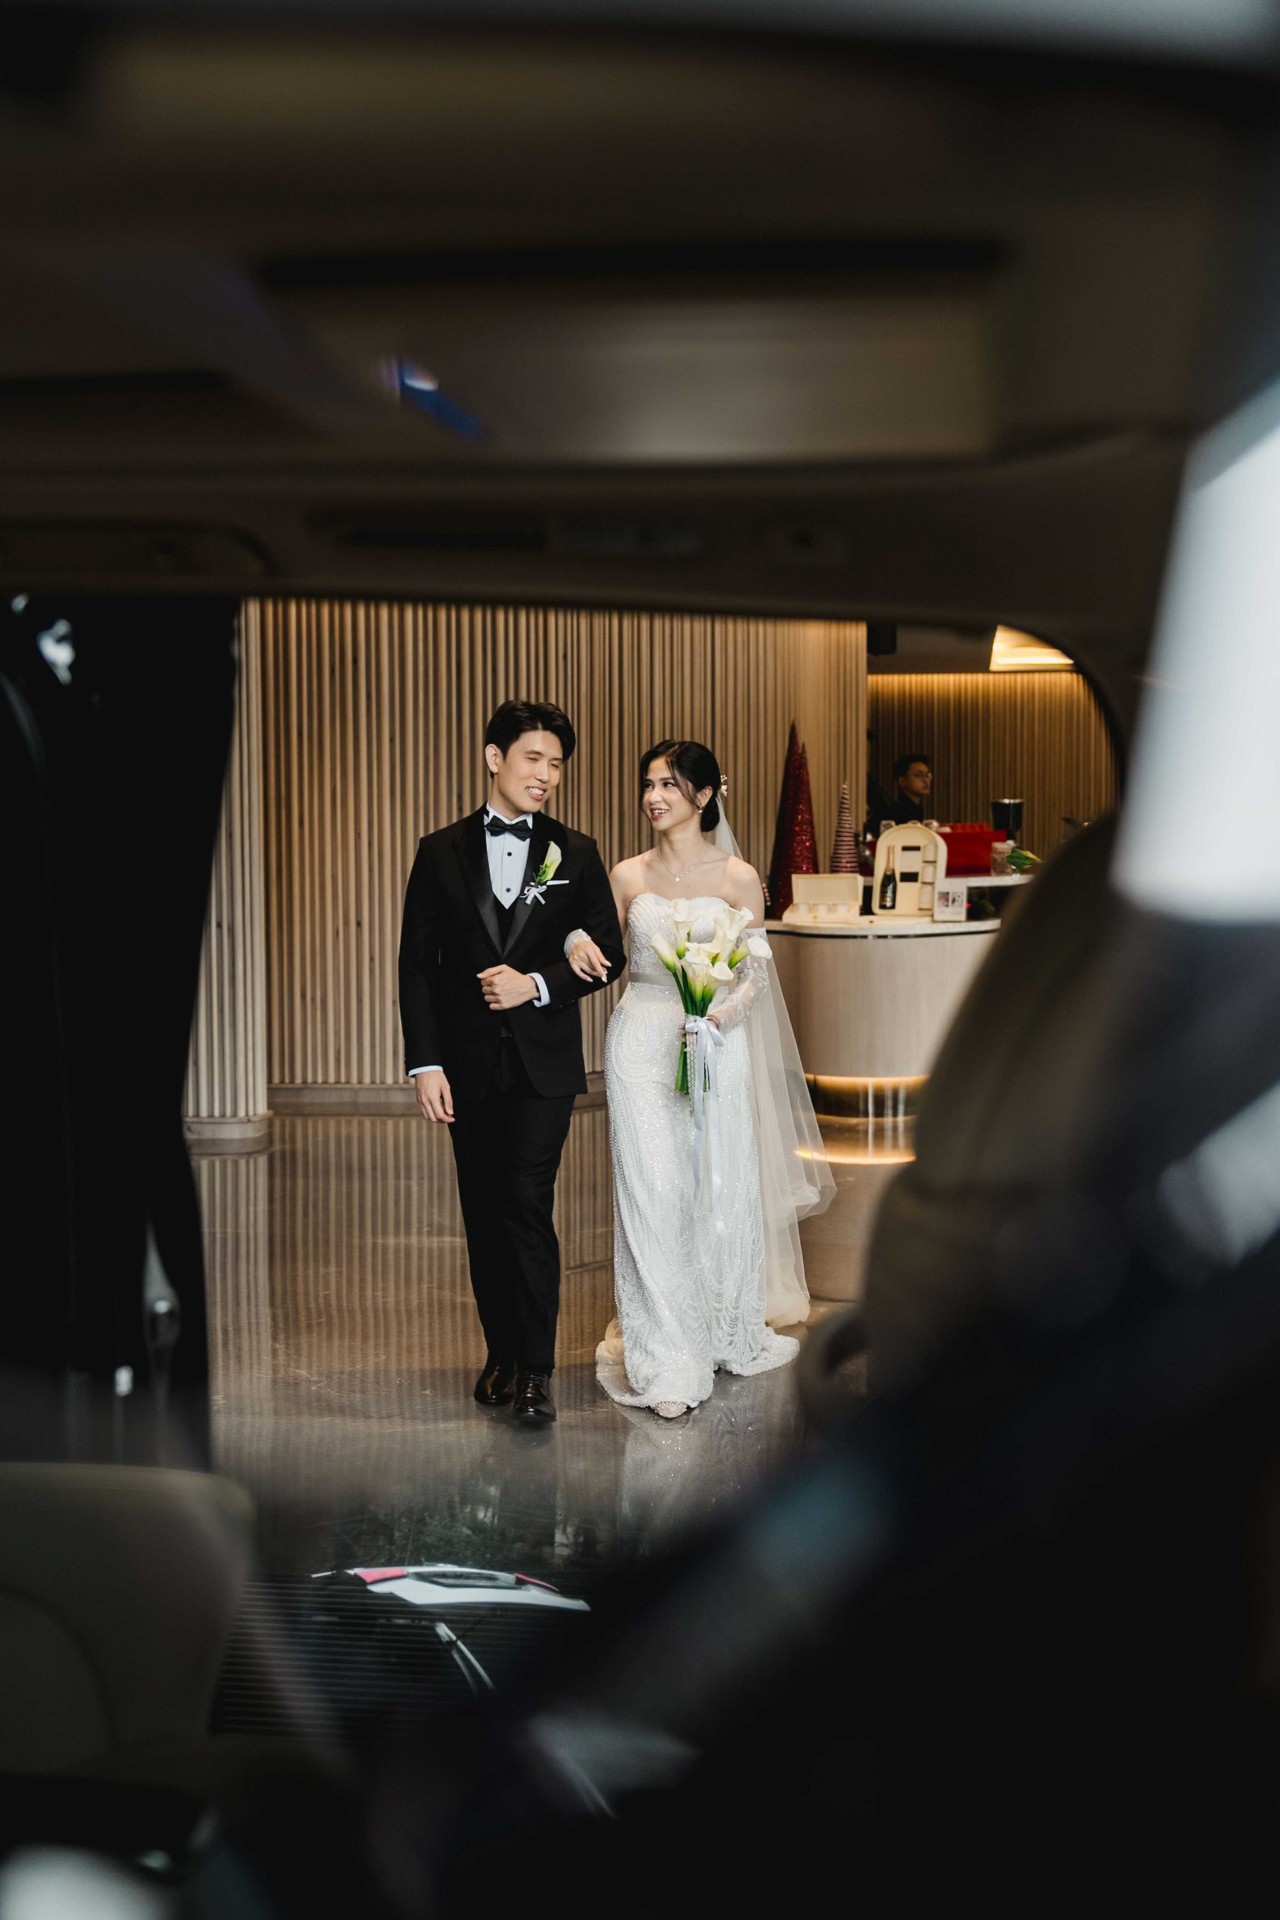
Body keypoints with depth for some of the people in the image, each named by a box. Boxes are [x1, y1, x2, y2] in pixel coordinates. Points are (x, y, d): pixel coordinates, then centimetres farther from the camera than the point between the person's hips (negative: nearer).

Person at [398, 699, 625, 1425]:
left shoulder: (576, 854, 4)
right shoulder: (441, 852, 4)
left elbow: (608, 954, 5)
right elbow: (417, 964, 2)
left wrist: (538, 983, -12)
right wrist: (425, 1062, -6)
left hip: (543, 1062, -2)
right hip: (468, 1063, 2)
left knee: (527, 1205, -10)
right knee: (484, 1214, 9)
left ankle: (536, 1369, -5)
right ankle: (503, 1352, 22)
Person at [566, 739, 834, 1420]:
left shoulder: (737, 878, 0)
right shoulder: (627, 876, 6)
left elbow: (757, 970, 3)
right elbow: (601, 954, 13)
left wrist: (725, 1010, -15)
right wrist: (578, 946, -9)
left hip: (716, 1041, -1)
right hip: (642, 1039, 1)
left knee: (721, 1190, 5)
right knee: (651, 1195, -4)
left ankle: (728, 1332, 26)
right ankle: (665, 1362, -1)